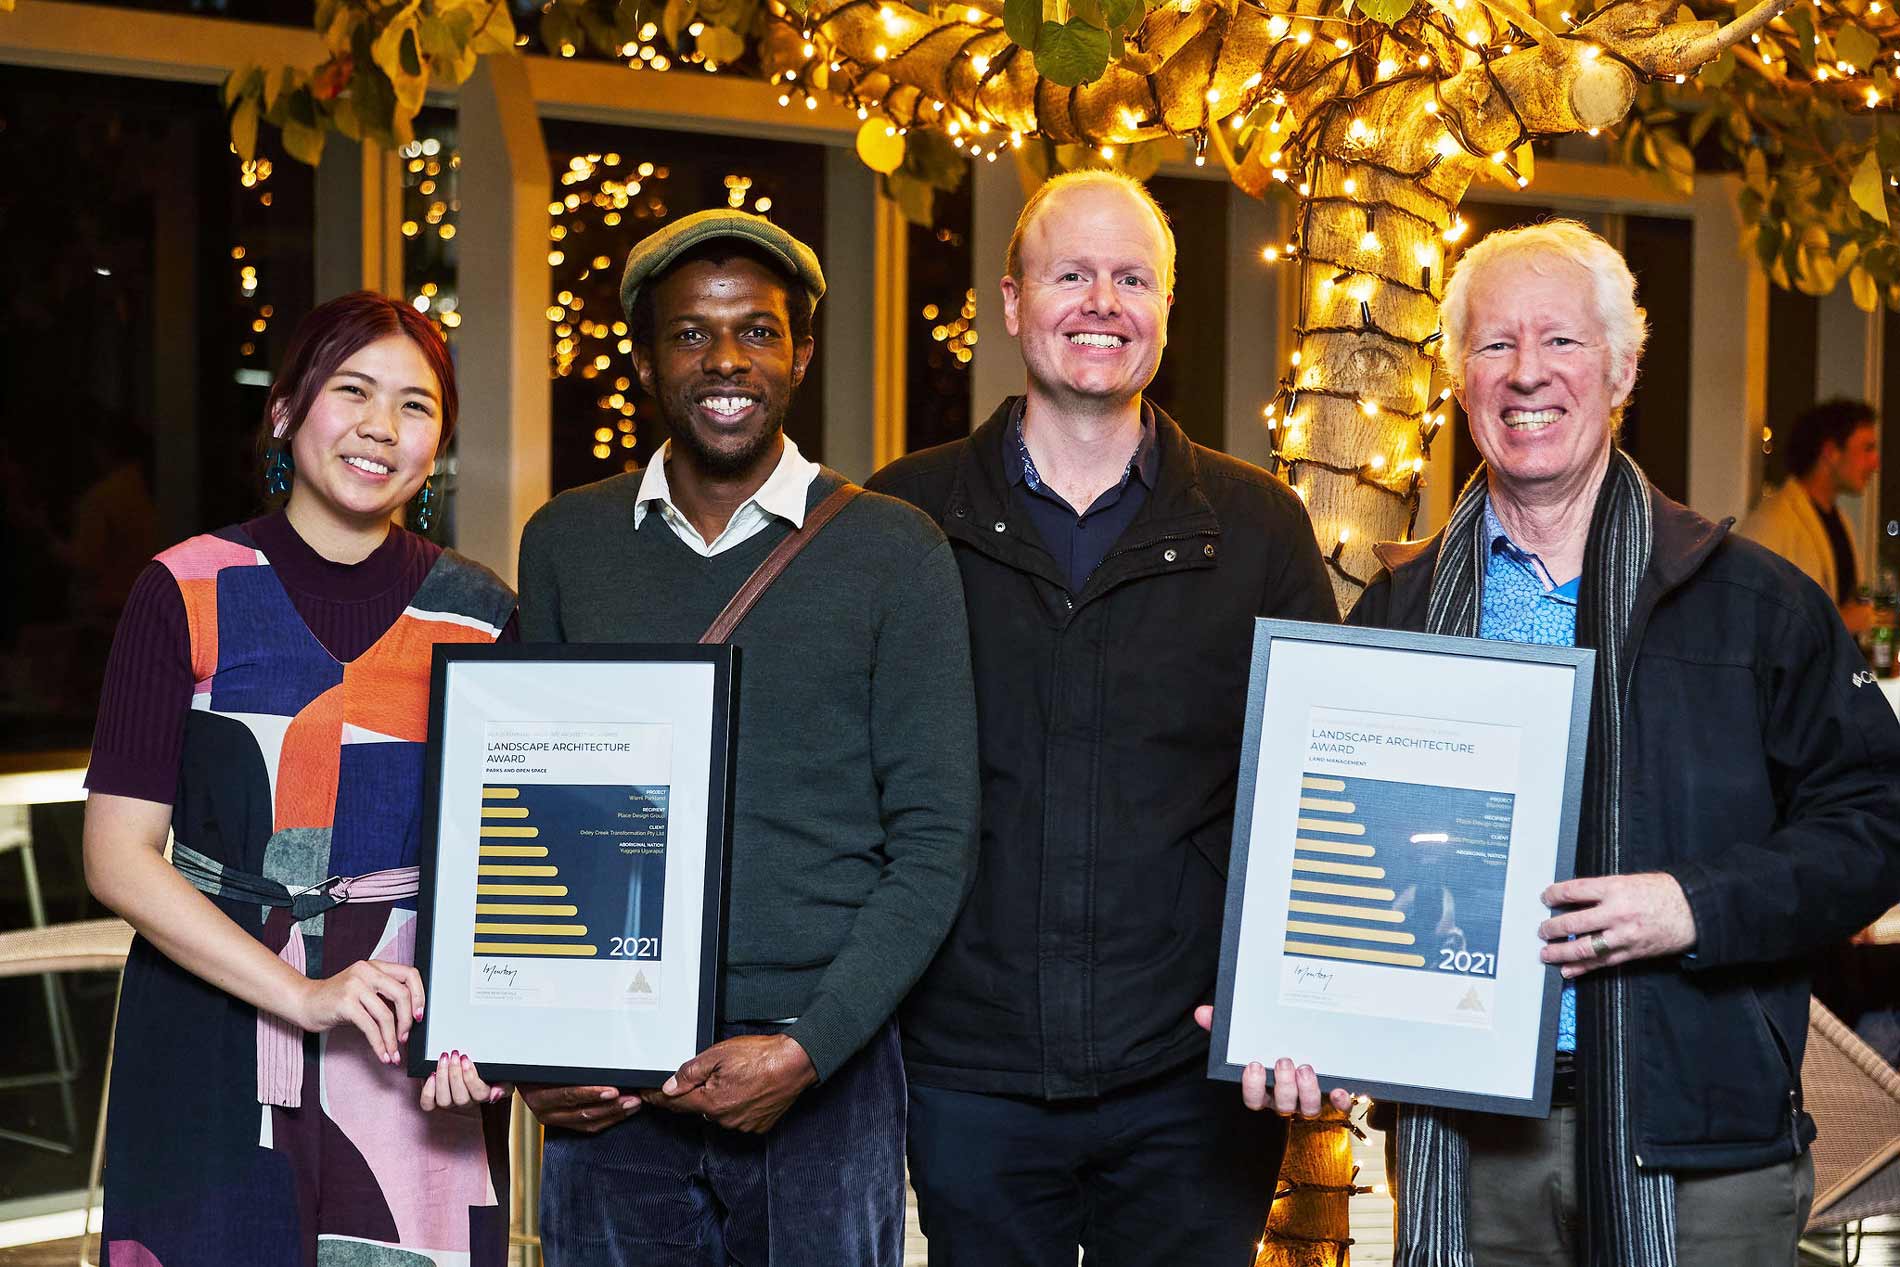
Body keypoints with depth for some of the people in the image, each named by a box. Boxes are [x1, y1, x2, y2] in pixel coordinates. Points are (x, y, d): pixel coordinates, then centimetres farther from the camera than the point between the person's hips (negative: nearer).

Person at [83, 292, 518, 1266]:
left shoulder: (481, 617, 5)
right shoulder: (189, 592, -2)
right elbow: (119, 856, -6)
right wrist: (301, 994, -16)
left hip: (418, 1058, 2)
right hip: (216, 1027, -1)